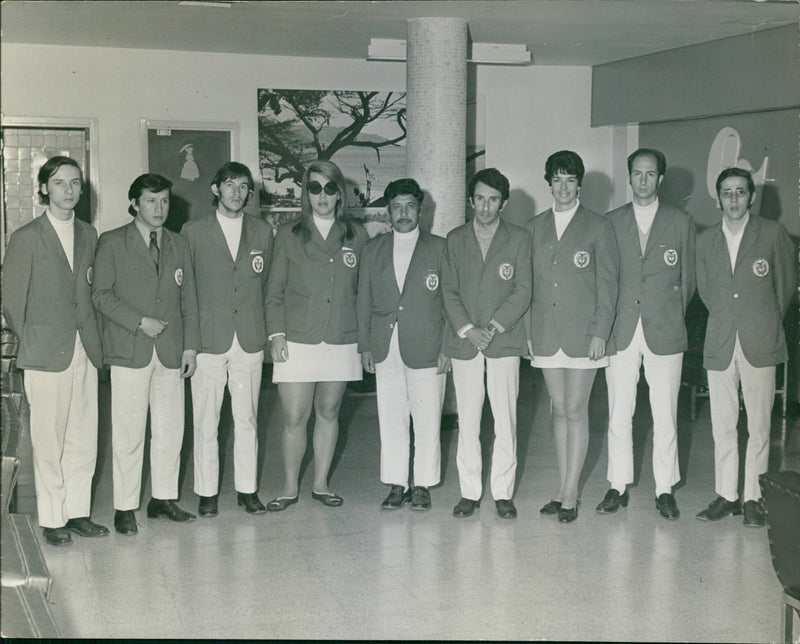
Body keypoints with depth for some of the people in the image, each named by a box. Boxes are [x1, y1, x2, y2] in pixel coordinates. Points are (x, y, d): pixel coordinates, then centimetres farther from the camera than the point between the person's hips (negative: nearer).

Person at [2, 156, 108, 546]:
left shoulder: (88, 235, 12)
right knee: (49, 440, 0)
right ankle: (52, 519, 11)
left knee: (84, 437, 8)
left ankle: (78, 512, 19)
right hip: (47, 353, -5)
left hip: (85, 351, 5)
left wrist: (95, 340, 8)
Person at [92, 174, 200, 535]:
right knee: (129, 433, -2)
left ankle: (164, 498, 20)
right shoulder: (112, 243, 2)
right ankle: (124, 508, 7)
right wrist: (140, 322, -11)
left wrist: (191, 345, 7)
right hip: (130, 351, -4)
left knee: (171, 429, 6)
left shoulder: (178, 245, 15)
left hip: (171, 351, 4)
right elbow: (101, 295, -2)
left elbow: (188, 299, 15)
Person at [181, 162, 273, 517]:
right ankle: (207, 492, 12)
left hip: (250, 338, 2)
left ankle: (247, 489, 17)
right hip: (208, 338, -2)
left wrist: (265, 329, 9)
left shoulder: (263, 232, 10)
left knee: (247, 419, 7)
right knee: (205, 421, 1)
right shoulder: (193, 232, 3)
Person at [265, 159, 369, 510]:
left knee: (328, 413, 10)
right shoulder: (289, 235, 6)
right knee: (294, 418, -3)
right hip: (297, 340, -2)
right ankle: (290, 487, 13)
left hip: (341, 341, 2)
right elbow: (274, 292, 6)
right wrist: (276, 334, -4)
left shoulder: (356, 236, 9)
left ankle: (320, 483, 23)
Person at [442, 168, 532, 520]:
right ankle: (469, 492, 12)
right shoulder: (455, 239, 11)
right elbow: (449, 292, 6)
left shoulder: (519, 239, 6)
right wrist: (467, 329, -8)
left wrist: (493, 327, -11)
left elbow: (523, 291, 0)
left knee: (505, 420, 0)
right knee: (467, 421, 3)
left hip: (504, 341, -1)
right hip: (463, 342, 1)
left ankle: (503, 493, 9)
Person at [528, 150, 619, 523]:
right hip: (546, 334, 4)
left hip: (583, 334, -4)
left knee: (576, 410, -3)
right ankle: (562, 489, 15)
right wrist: (528, 331, 7)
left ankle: (570, 493, 3)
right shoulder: (535, 227, 12)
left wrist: (600, 333, -8)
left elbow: (607, 284, -1)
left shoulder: (597, 227, 2)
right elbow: (528, 283, 13)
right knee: (559, 410, 9)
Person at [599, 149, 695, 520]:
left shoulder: (681, 223, 6)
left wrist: (673, 317, 6)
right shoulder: (610, 222, 8)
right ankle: (618, 487, 15)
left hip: (665, 332, -1)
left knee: (665, 415, 3)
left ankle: (664, 490, 13)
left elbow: (687, 280, 10)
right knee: (618, 414, 4)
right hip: (621, 332, 1)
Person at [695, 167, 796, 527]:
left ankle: (752, 498, 10)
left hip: (760, 344, -2)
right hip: (720, 344, 3)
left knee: (759, 426, 0)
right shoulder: (706, 240, 10)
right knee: (722, 425, 4)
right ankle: (726, 495, 14)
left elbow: (786, 284, 10)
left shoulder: (773, 234, 1)